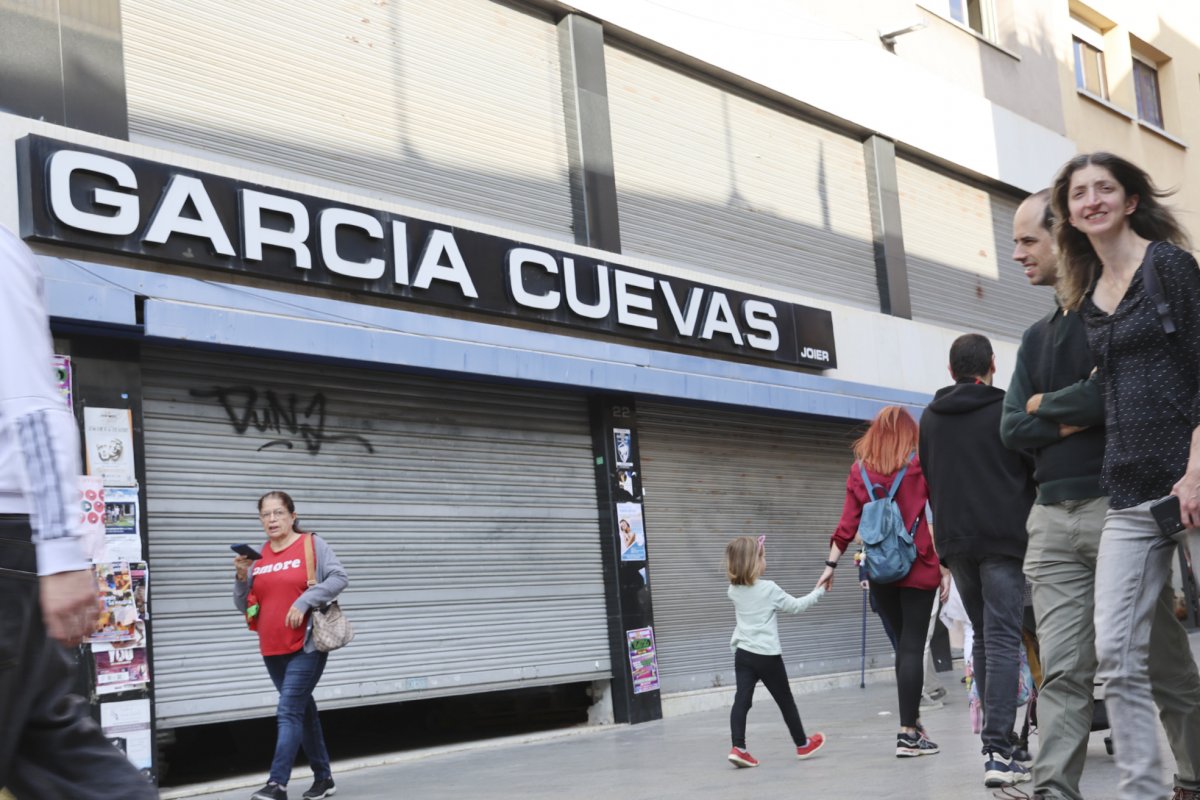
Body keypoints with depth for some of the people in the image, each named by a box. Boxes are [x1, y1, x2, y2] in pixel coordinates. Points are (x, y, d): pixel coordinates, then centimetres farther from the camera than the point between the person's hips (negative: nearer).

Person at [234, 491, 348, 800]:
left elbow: (339, 577, -14)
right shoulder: (257, 556, 9)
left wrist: (304, 601, -22)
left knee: (288, 712, -13)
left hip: (306, 646, -6)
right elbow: (244, 606, 11)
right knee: (303, 711, 14)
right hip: (272, 649, 6)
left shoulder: (312, 544, -4)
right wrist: (242, 578, -7)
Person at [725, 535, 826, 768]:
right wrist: (818, 592, 11)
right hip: (767, 655, -4)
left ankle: (738, 747, -16)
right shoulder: (769, 589, -12)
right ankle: (802, 744, 26)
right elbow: (796, 606, -2)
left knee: (742, 700, -3)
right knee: (785, 701, 11)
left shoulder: (734, 590, 3)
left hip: (742, 653, 4)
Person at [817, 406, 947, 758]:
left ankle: (911, 724, 17)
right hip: (918, 568, -3)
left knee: (903, 645, 15)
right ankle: (908, 734, -5)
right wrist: (945, 568, -2)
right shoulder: (921, 465, 0)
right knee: (912, 647, -3)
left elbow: (848, 521, 2)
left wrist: (831, 564, 5)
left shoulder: (860, 469, 6)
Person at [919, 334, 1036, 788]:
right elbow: (1035, 470, 4)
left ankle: (997, 741, 13)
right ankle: (999, 750, -17)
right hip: (1003, 538, -4)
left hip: (955, 541, 4)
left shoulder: (930, 419, 11)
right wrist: (1029, 522, 18)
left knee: (983, 637, 15)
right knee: (1002, 640, -9)